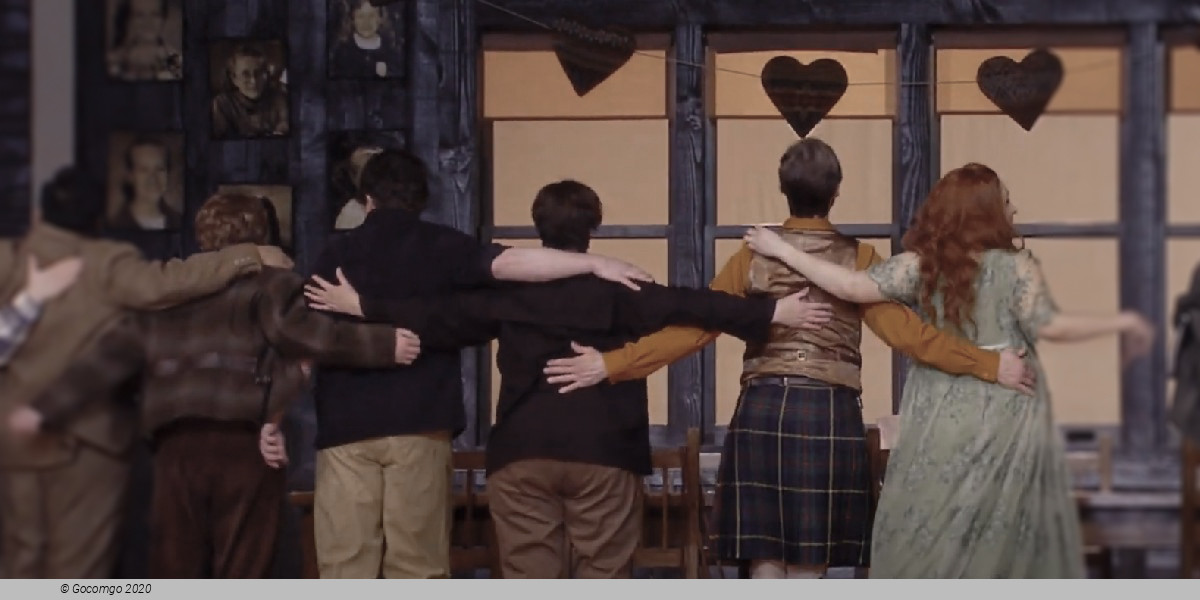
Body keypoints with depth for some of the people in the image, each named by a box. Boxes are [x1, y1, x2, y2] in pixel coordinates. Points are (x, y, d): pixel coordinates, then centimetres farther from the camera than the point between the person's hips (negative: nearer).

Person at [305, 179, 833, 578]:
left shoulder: (508, 289, 7)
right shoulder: (617, 289, 0)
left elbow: (439, 317, 11)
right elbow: (687, 306, -9)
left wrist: (362, 307, 22)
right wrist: (770, 313, -11)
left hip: (522, 451, 2)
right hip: (603, 451, -2)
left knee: (529, 583, 4)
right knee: (602, 579, 3)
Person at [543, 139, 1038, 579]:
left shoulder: (753, 257, 4)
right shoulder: (857, 259, -1)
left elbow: (692, 328, -3)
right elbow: (905, 329, -10)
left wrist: (609, 364, -2)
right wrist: (991, 365, -7)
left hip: (761, 412, 2)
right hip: (828, 415, -2)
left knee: (765, 566, 6)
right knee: (809, 570, 5)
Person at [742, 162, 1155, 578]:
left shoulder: (920, 265, -1)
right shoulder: (1016, 266, -6)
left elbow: (854, 287, -10)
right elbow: (1049, 325, -13)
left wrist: (781, 250, -3)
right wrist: (1122, 322, -2)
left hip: (942, 417, 2)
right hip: (1007, 416, -2)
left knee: (929, 536, 7)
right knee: (1012, 536, 7)